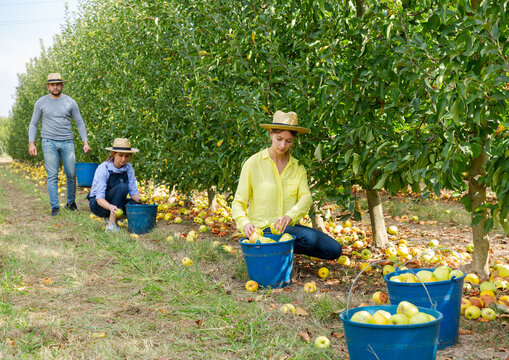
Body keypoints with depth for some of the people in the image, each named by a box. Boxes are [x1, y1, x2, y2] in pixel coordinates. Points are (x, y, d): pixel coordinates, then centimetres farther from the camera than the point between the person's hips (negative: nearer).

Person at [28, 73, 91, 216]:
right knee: (52, 175, -5)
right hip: (49, 142, -1)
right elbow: (33, 124, 10)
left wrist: (85, 142, 2)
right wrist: (31, 143, 0)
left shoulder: (70, 102, 4)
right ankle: (54, 207, -2)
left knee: (71, 174, 2)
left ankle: (71, 202, 20)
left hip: (67, 142, 1)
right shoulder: (41, 103, 4)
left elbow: (80, 123, 9)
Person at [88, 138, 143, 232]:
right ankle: (111, 224, -32)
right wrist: (110, 207, -49)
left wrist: (140, 199, -27)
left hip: (114, 202, 5)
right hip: (97, 204, -5)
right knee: (122, 186, -32)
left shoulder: (128, 168, -6)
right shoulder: (103, 169, -22)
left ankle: (112, 217, -1)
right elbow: (99, 198, -28)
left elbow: (133, 191, -4)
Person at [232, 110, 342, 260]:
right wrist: (245, 223, -29)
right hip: (263, 228, -6)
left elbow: (306, 197, -8)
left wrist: (289, 216, -30)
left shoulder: (297, 167, 8)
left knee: (334, 250, -7)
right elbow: (238, 202, -6)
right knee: (310, 238, -30)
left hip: (289, 225, 6)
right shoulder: (254, 163, -6)